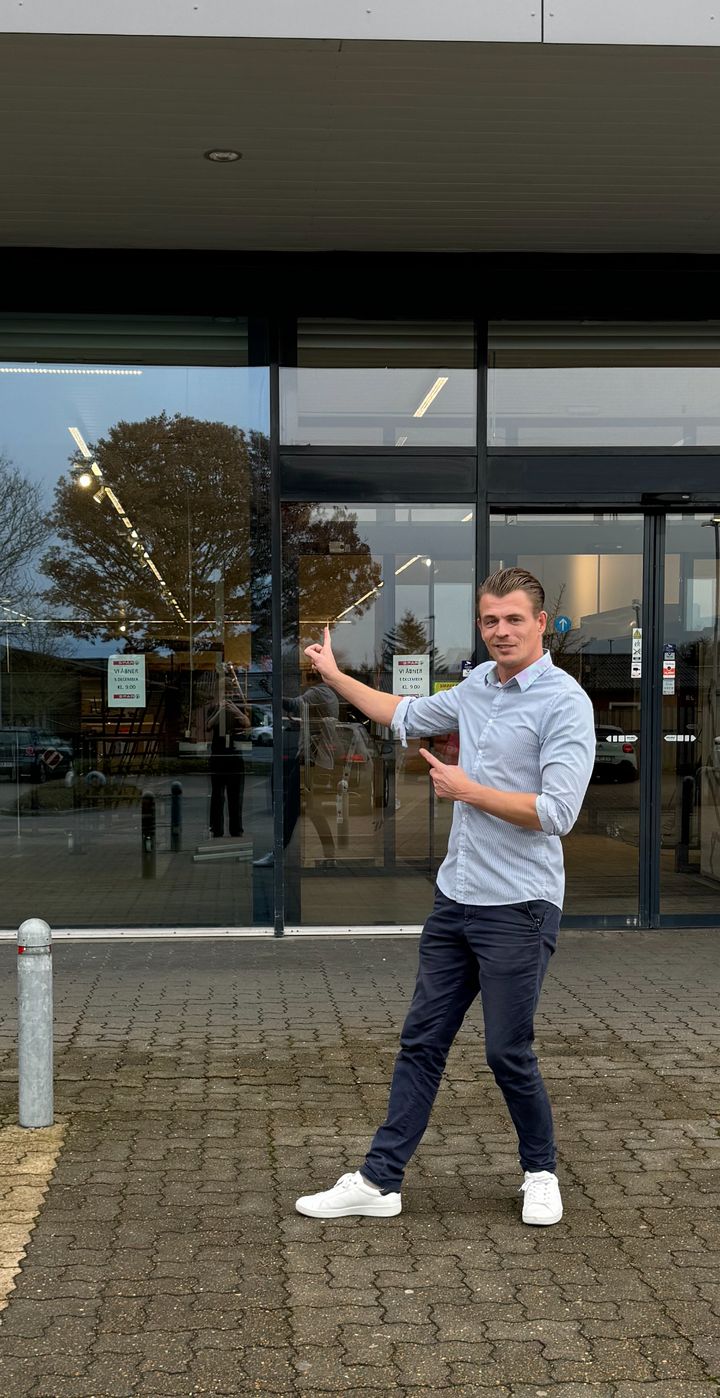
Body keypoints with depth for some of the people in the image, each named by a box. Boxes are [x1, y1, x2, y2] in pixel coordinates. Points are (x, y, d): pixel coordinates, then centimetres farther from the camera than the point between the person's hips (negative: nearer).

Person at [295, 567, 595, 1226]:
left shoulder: (565, 702, -13)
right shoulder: (477, 685, 11)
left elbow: (557, 812, -22)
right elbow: (406, 716, 31)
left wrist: (468, 790, -13)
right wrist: (335, 675, 35)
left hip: (518, 906, -7)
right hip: (455, 898, 7)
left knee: (508, 1053, 2)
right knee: (421, 1043, 9)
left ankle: (541, 1173, 26)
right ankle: (380, 1180, 16)